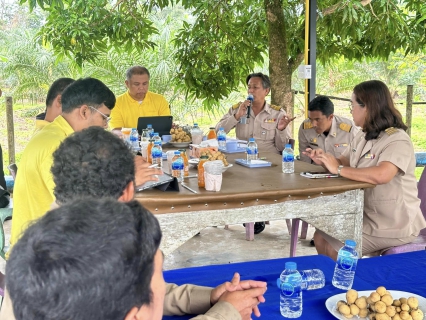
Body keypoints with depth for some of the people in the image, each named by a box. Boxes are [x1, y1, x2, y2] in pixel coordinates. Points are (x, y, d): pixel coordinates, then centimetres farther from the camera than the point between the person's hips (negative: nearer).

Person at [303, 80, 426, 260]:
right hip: (368, 217, 8)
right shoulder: (362, 138, 7)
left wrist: (338, 169, -29)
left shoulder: (397, 140, -21)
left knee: (332, 249, -8)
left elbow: (381, 175, -39)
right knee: (320, 237, 5)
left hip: (393, 226, -8)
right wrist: (324, 161, -7)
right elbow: (343, 162, 16)